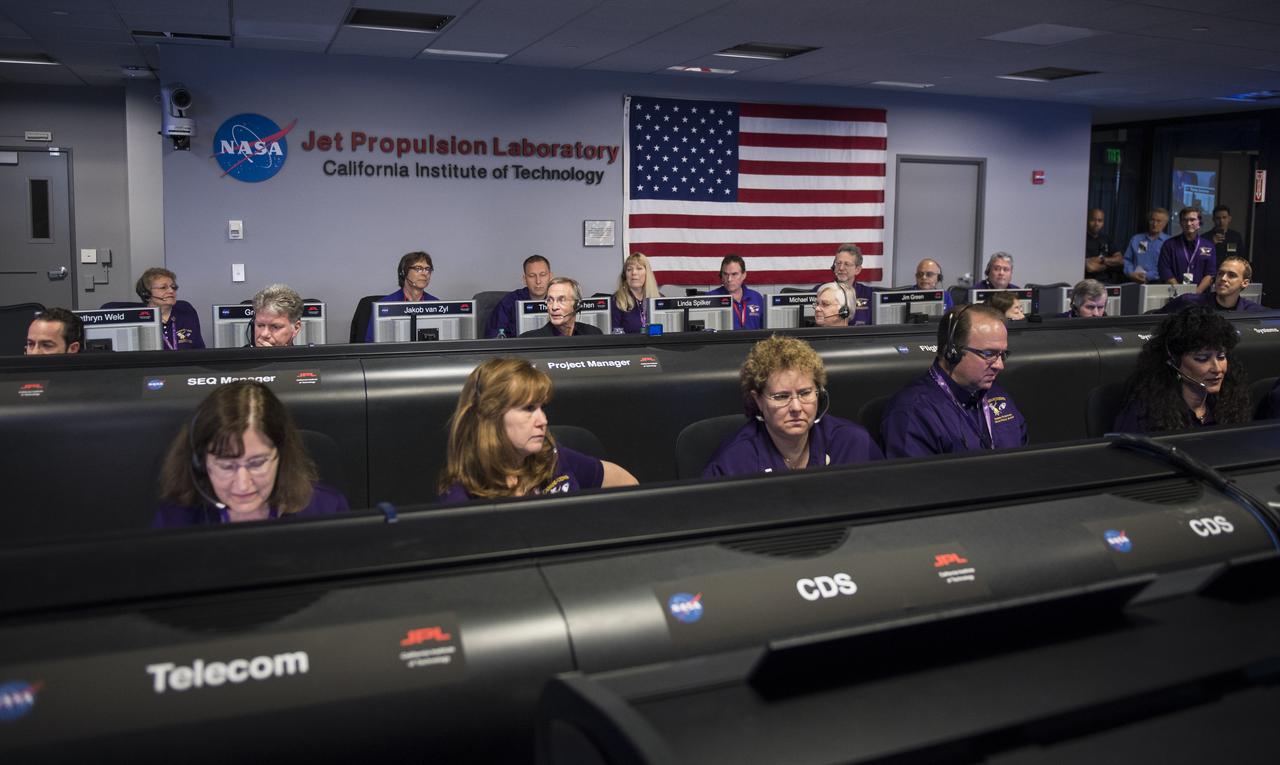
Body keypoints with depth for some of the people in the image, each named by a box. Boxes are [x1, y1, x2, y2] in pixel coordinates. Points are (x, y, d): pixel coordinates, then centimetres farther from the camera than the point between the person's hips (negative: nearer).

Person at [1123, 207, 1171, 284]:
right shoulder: (1136, 239, 17)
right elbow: (1127, 260, 13)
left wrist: (1147, 277, -13)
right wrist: (1131, 274, -5)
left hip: (1157, 283, -2)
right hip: (1135, 283, 2)